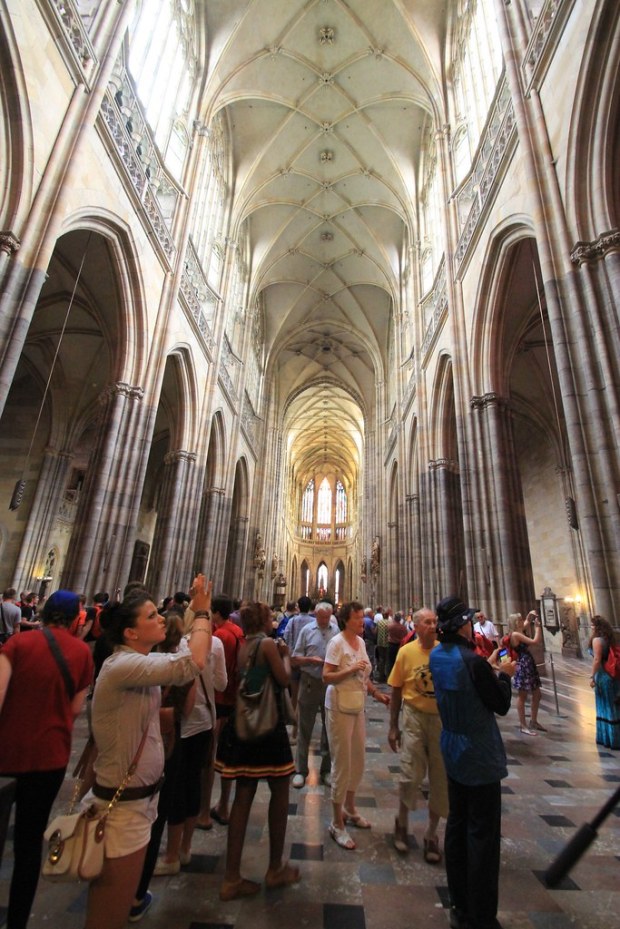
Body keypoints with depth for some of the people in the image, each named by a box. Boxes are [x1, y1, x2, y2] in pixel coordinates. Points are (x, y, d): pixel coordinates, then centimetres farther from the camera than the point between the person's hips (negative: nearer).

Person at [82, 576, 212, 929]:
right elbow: (193, 663, -41)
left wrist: (205, 612, -5)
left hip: (141, 795, 9)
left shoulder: (140, 662, 2)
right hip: (122, 805, -9)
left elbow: (196, 655, 6)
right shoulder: (121, 666, -29)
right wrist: (201, 612, -28)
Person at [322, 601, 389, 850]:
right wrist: (350, 670, -28)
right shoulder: (337, 642, -18)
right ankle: (337, 824, 22)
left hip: (358, 706, 7)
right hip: (340, 707, -7)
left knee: (358, 760, 18)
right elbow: (326, 677, -20)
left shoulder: (360, 641, 4)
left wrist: (377, 694, 5)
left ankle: (349, 809, 41)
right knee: (342, 763, 4)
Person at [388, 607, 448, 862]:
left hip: (443, 718, 2)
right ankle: (402, 823, 35)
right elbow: (396, 690, -3)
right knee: (411, 775, 5)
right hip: (415, 717, -2)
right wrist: (393, 727, 0)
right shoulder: (406, 652, -11)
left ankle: (431, 835, 35)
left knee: (441, 778, 12)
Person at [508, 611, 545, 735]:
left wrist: (531, 615, 5)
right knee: (522, 696, 1)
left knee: (537, 694, 17)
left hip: (529, 665, 10)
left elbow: (527, 621, 26)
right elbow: (536, 641, -24)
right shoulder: (515, 634, -20)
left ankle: (534, 721, 31)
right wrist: (537, 626, -14)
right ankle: (523, 725, 11)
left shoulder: (522, 631, 8)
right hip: (522, 666, -10)